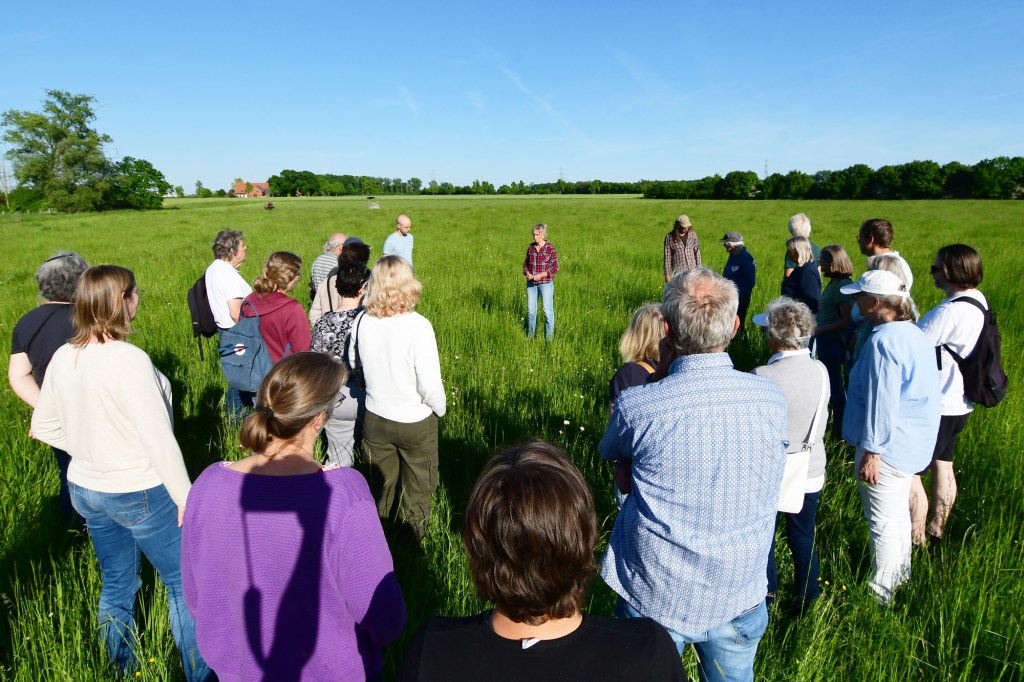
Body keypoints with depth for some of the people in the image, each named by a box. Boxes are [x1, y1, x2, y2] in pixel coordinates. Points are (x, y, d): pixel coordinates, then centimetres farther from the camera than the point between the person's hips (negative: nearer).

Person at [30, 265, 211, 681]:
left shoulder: (64, 357, -2)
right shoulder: (128, 359, -25)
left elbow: (43, 425, 9)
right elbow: (158, 438, -24)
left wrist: (89, 451, 14)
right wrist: (185, 496, -16)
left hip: (85, 489, 8)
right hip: (141, 494, -8)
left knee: (115, 585, 24)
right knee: (186, 584, 10)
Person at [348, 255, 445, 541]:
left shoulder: (363, 321, -13)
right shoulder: (417, 326, -26)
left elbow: (353, 362, 5)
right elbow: (430, 384, -24)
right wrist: (439, 409, -5)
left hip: (375, 419, 4)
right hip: (415, 422, -4)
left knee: (379, 488, 25)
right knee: (417, 490, 20)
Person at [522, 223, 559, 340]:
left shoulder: (550, 248, -9)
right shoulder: (531, 247, 5)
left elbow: (555, 268, -9)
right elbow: (526, 263, 13)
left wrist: (541, 275, -19)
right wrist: (527, 273, -8)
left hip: (546, 283, -4)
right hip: (531, 283, 4)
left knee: (548, 311, -1)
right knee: (531, 310, 8)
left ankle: (549, 338, 9)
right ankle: (530, 335, 23)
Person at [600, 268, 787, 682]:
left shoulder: (638, 406, -24)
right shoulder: (773, 400, -14)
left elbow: (609, 453, -1)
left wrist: (664, 374, -1)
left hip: (656, 601, -3)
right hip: (740, 601, 3)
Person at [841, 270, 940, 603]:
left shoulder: (883, 341, -24)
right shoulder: (916, 334, 7)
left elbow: (881, 403, -24)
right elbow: (917, 393, 16)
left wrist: (871, 451, -18)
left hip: (888, 447, -10)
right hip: (913, 443, 10)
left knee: (883, 521, 3)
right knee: (899, 511, 23)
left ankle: (880, 592, 16)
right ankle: (900, 573, 40)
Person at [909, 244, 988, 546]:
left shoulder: (949, 312, -26)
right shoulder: (979, 302, 5)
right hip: (959, 403, 10)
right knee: (942, 465, 21)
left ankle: (916, 542, 6)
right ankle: (936, 532, 35)